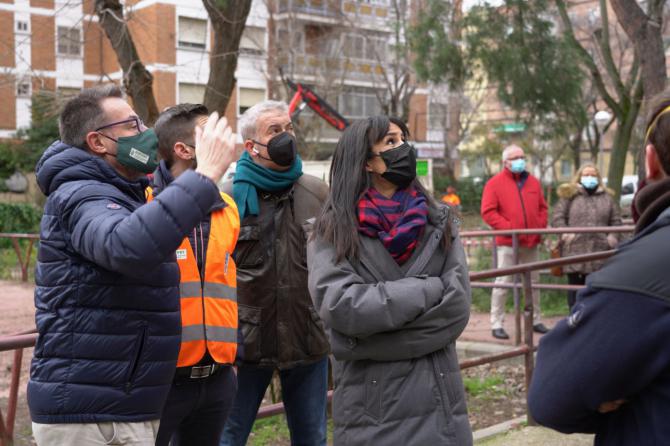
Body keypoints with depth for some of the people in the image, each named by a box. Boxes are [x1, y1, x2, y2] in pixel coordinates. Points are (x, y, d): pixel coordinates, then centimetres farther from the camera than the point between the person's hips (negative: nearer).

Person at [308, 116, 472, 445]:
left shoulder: (440, 223, 5)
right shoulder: (332, 233, -2)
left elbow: (457, 306, -6)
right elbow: (340, 306, -17)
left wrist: (372, 342, -14)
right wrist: (430, 288, -12)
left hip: (438, 403, 3)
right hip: (370, 407, -2)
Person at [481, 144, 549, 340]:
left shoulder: (533, 182, 12)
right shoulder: (495, 183, -3)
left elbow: (542, 207, 16)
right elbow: (488, 212, -10)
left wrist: (541, 226, -1)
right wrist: (509, 228, -16)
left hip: (532, 242, 5)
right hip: (507, 242, -5)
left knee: (533, 282, 12)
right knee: (503, 283, -5)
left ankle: (535, 320, 23)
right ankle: (497, 324, 1)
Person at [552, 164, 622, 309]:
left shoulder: (607, 197, 15)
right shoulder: (570, 195, 8)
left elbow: (616, 220, 14)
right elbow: (558, 217, 4)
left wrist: (613, 236, -3)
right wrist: (564, 233, -11)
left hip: (599, 250, 2)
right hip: (575, 250, -2)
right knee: (575, 285, 1)